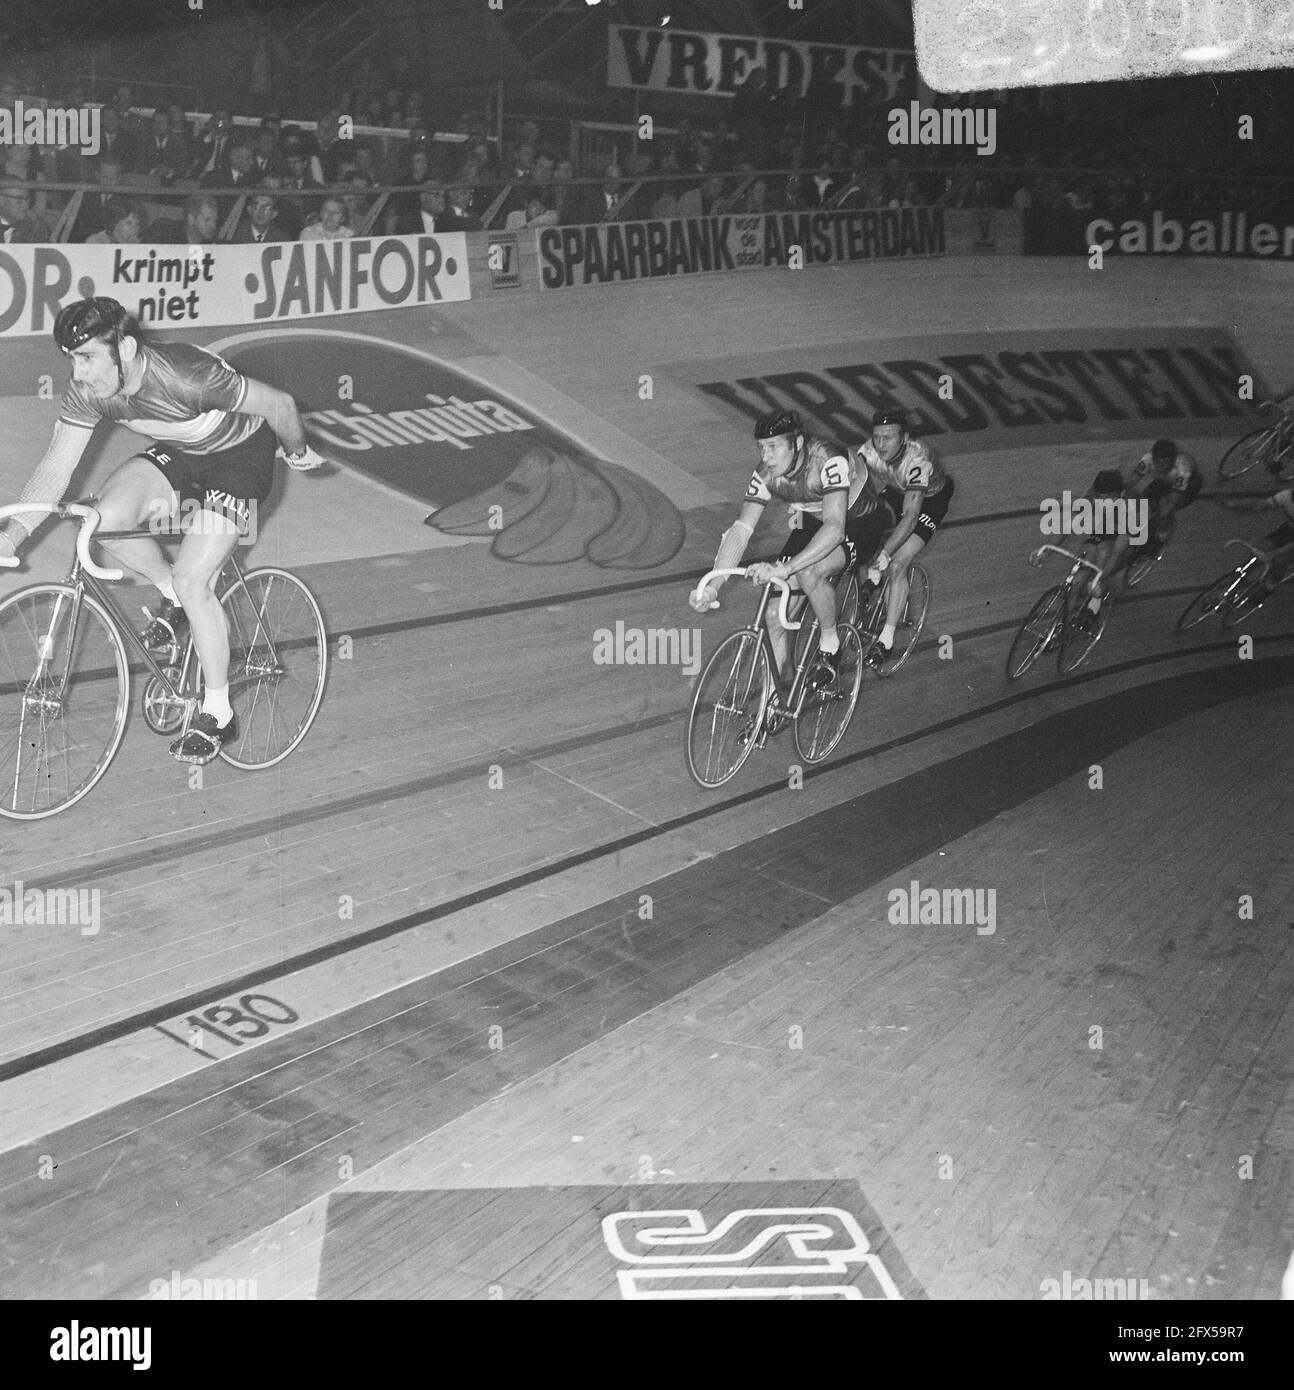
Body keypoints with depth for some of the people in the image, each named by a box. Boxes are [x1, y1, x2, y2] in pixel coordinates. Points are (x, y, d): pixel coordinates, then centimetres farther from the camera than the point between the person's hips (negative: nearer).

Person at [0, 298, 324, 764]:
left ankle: (218, 714, 0)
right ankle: (174, 600, 9)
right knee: (109, 519, -21)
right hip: (178, 453, 6)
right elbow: (55, 469, -15)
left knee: (193, 579, -17)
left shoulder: (186, 376, -37)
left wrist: (298, 453, -4)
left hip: (239, 455, -6)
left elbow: (279, 403, -24)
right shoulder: (87, 392, -19)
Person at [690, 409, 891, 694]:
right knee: (775, 614, -7)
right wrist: (713, 585, -33)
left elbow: (835, 528, -45)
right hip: (813, 525, 6)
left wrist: (784, 569, -55)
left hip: (861, 523, -6)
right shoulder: (766, 475, -18)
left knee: (809, 572, -36)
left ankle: (830, 645, -9)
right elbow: (740, 530, -20)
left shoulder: (828, 460, -36)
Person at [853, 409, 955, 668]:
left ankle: (886, 641, -13)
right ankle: (873, 580, 12)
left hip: (931, 498, -6)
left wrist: (886, 552, -49)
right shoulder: (867, 452, -26)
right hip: (894, 492, 6)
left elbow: (910, 516, -41)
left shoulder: (916, 459, -39)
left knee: (897, 565, -18)